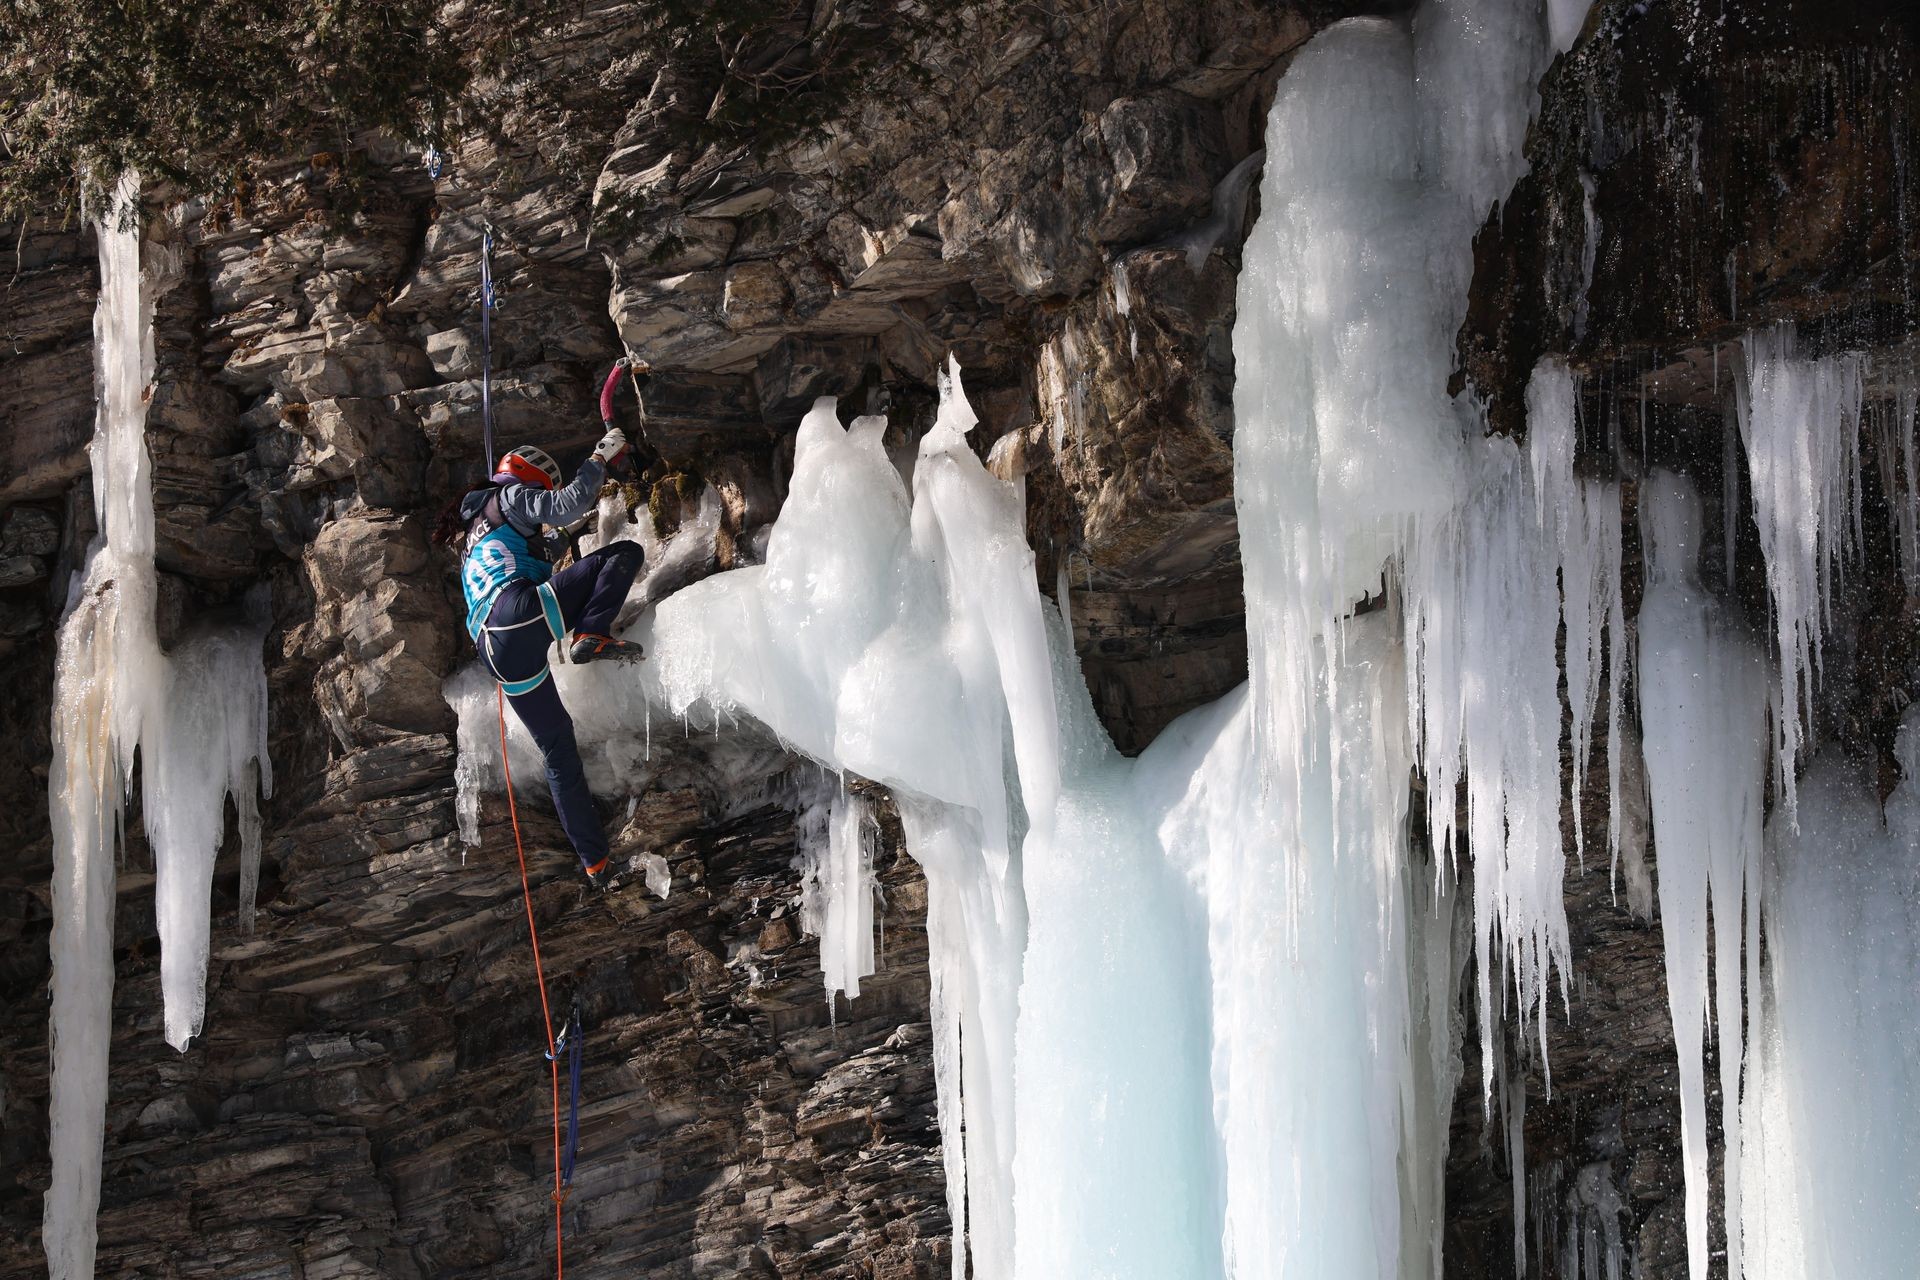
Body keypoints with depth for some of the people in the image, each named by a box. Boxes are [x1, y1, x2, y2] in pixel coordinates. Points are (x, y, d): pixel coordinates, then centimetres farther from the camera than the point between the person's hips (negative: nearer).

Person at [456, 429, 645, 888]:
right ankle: (590, 635, -27)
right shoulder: (512, 497, 14)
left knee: (559, 754, 14)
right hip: (521, 611, -8)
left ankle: (595, 862, 12)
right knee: (626, 553, -4)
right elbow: (566, 506, -3)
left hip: (497, 653, 8)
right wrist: (601, 458, 8)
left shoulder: (475, 542, 40)